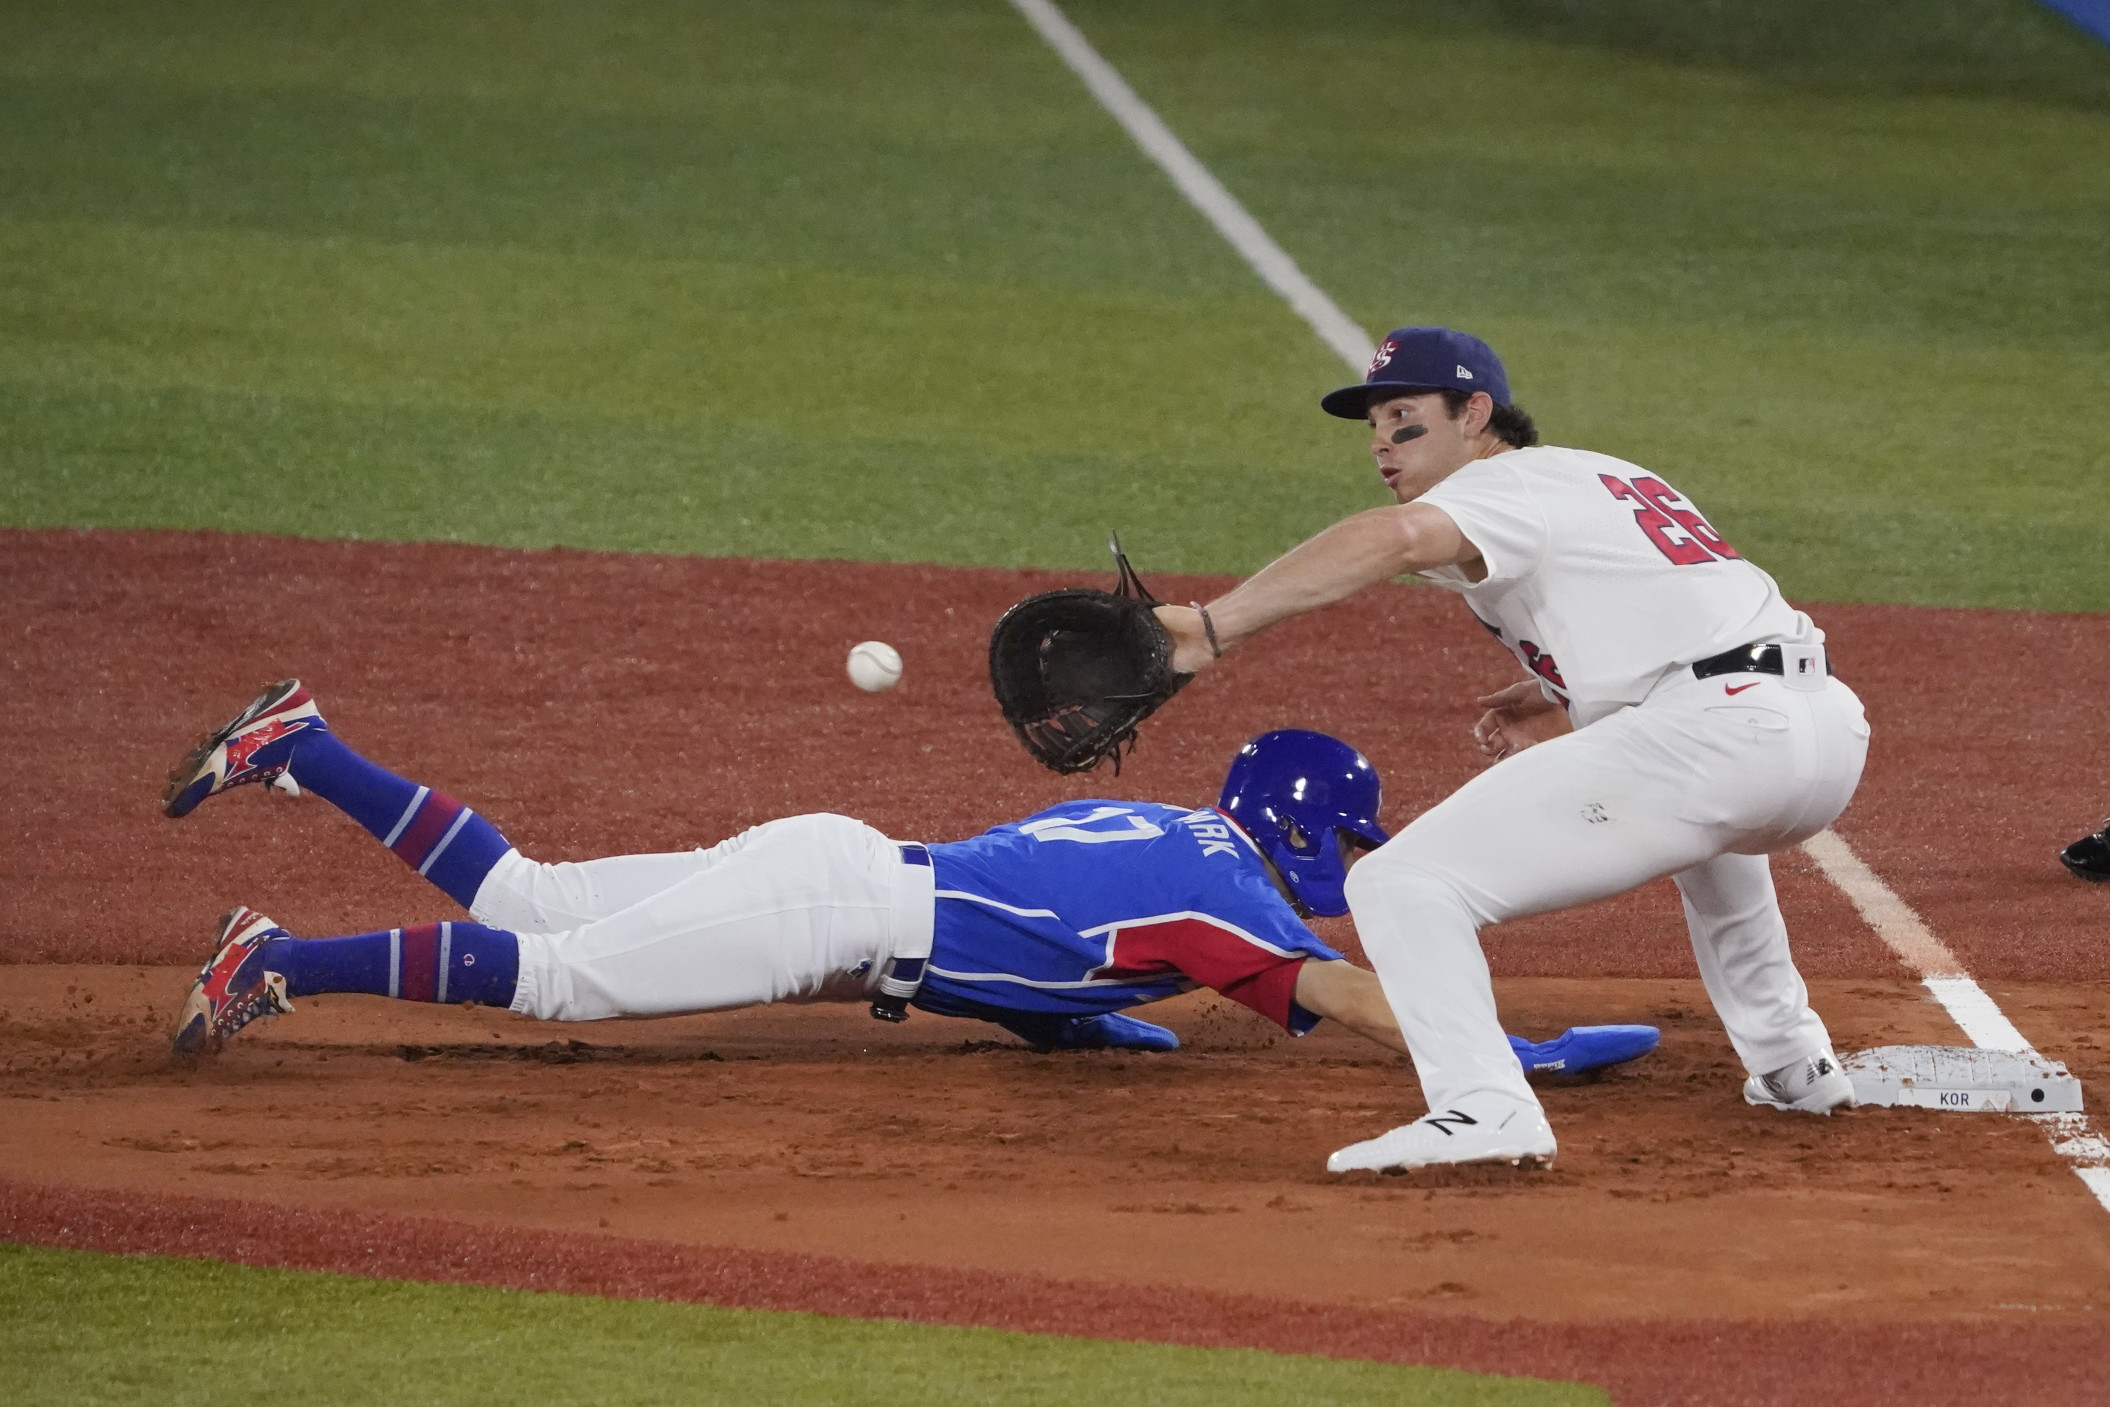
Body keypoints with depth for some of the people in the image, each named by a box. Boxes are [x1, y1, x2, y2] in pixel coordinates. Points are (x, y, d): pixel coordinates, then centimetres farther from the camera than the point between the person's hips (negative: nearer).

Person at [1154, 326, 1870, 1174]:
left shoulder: (1506, 484, 1)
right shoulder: (1611, 478, 29)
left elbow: (1395, 538, -20)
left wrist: (1215, 627, -30)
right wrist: (1565, 700, 20)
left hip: (1714, 737, -10)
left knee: (1401, 884, -10)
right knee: (1701, 818, 47)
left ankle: (1483, 1107, -28)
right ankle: (1791, 1065, 46)